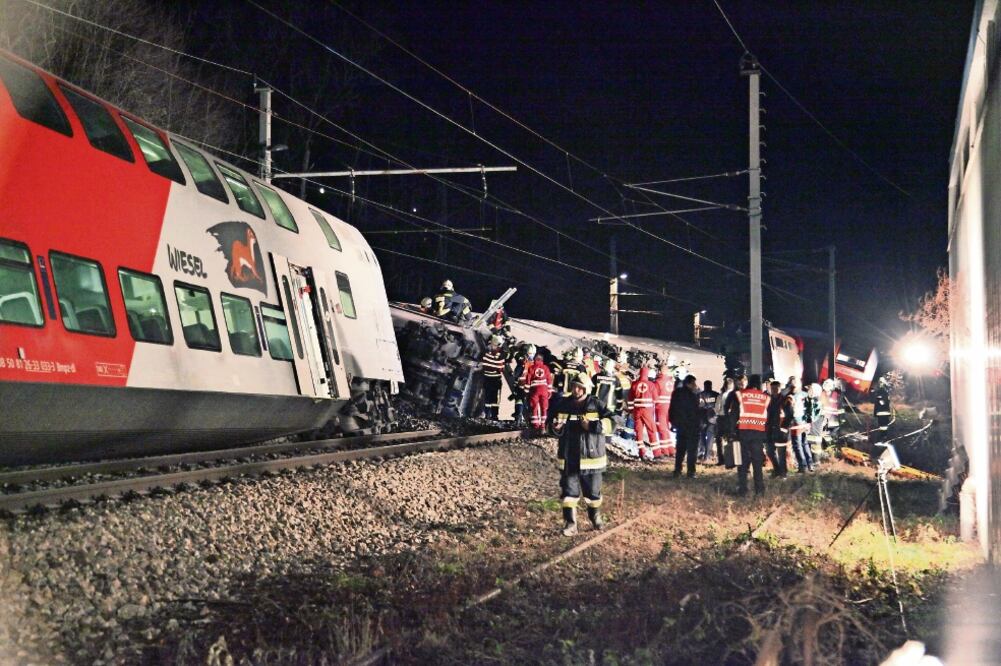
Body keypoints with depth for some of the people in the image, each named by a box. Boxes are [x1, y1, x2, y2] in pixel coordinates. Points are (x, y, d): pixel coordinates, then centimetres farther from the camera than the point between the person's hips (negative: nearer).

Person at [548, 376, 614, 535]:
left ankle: (596, 517, 37)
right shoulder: (563, 405, 3)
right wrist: (556, 427, -10)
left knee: (593, 492, 13)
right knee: (569, 492, -1)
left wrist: (592, 425, -23)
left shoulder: (596, 405, -6)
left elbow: (611, 423, -12)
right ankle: (570, 523, 4)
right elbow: (551, 422, 13)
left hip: (591, 458, -2)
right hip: (568, 459, 2)